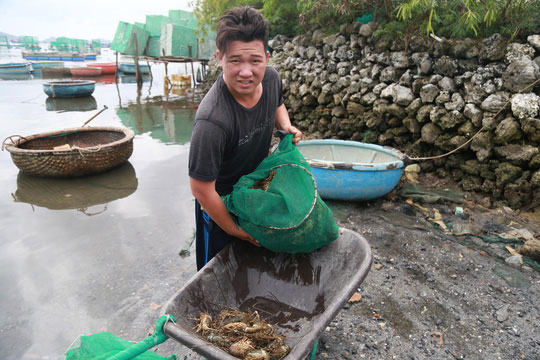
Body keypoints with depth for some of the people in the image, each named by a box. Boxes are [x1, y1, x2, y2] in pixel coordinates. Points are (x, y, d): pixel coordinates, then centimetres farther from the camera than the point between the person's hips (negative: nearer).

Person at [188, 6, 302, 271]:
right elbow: (202, 190, -28)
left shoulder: (271, 78, -16)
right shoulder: (212, 122, -38)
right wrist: (234, 230, -15)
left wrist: (286, 126, -11)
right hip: (220, 204, -6)